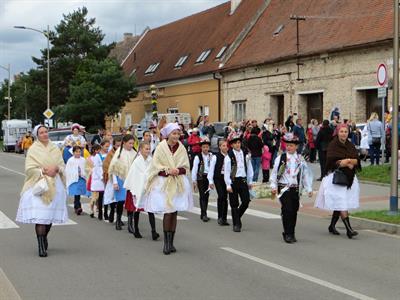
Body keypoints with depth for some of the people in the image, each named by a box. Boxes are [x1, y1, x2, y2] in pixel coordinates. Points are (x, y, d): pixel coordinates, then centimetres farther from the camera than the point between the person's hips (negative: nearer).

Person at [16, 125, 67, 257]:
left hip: (55, 186, 4)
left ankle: (44, 238, 32)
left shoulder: (55, 149, 12)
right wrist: (44, 172, -16)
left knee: (51, 215, 7)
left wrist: (56, 169, -9)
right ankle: (41, 247, -11)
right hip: (39, 186, -4)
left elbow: (62, 165, 11)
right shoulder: (33, 149, 0)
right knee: (40, 217, -12)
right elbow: (29, 169, -7)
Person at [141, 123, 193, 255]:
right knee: (168, 212, -11)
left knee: (174, 212, 5)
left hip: (178, 183, 3)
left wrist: (177, 170, -13)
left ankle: (171, 242, 16)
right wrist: (168, 170, -18)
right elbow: (156, 166, -4)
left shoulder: (181, 148, 3)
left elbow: (186, 167, 7)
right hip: (164, 183, -3)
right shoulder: (161, 147, -5)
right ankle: (166, 243, 0)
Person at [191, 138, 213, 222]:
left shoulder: (211, 156, 5)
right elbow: (194, 169, -5)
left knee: (206, 196, 10)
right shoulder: (198, 157, -5)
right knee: (202, 196, -7)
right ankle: (204, 215, -9)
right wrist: (194, 181, -7)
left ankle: (203, 214, 21)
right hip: (201, 177, -4)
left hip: (209, 177, 4)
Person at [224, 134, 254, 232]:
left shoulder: (245, 155, 6)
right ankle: (236, 224, 12)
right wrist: (228, 185, -10)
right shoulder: (229, 156, -6)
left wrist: (250, 181, 14)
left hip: (243, 181, 3)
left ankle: (237, 216, 23)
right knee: (234, 204, 2)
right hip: (233, 181, -3)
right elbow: (226, 171, -6)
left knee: (246, 201, -4)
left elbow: (249, 168, 15)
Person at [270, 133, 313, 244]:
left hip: (296, 188, 3)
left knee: (294, 211, 8)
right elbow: (274, 173, 3)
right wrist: (273, 186, -3)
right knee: (287, 210, -12)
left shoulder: (300, 159, 7)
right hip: (284, 188, -3)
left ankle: (291, 234, 21)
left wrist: (309, 189, 6)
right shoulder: (280, 158, 1)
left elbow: (306, 174, 9)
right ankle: (288, 234, -5)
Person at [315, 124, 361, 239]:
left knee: (339, 204, 11)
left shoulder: (350, 145, 11)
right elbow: (331, 161, -13)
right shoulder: (333, 145, -6)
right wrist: (344, 163, -21)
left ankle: (332, 226, 25)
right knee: (341, 203, -11)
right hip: (336, 177, -6)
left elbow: (357, 160, 4)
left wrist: (350, 161, -17)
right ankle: (349, 229, -16)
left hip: (349, 177, 6)